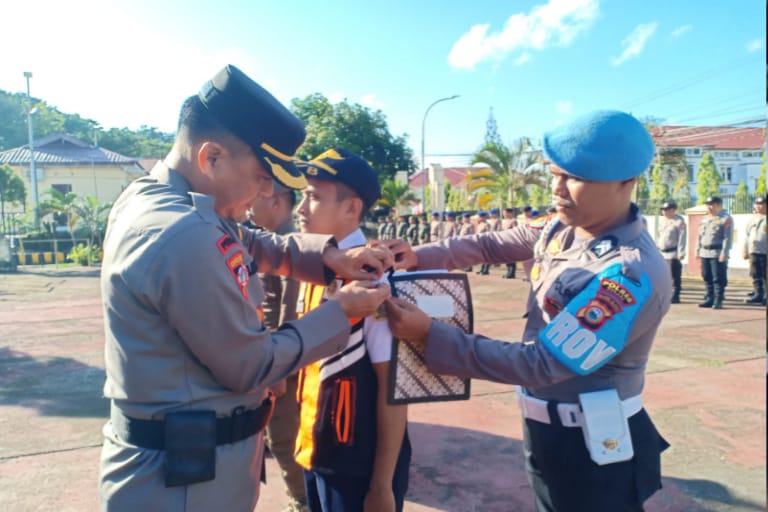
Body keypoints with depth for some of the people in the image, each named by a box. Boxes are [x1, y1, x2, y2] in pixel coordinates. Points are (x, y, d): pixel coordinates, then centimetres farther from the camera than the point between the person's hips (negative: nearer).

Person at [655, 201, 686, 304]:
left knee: (675, 276, -3)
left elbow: (682, 238, -12)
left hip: (673, 254, -7)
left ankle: (675, 297, 3)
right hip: (661, 253, 7)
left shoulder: (679, 221, -8)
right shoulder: (662, 220, 14)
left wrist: (681, 253, -17)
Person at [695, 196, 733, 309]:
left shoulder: (726, 219, -5)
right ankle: (709, 299, 17)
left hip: (718, 254, -7)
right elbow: (699, 236, 20)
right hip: (704, 253, 7)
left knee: (718, 279, -4)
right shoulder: (704, 219, 17)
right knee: (707, 278, 9)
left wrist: (724, 253, -17)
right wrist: (698, 250, 14)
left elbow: (728, 237, -11)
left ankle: (718, 301, 1)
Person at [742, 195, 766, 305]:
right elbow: (747, 236, 19)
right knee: (755, 275, 7)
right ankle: (758, 295, 14)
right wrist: (745, 251, 16)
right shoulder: (752, 220, 16)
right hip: (754, 252, 5)